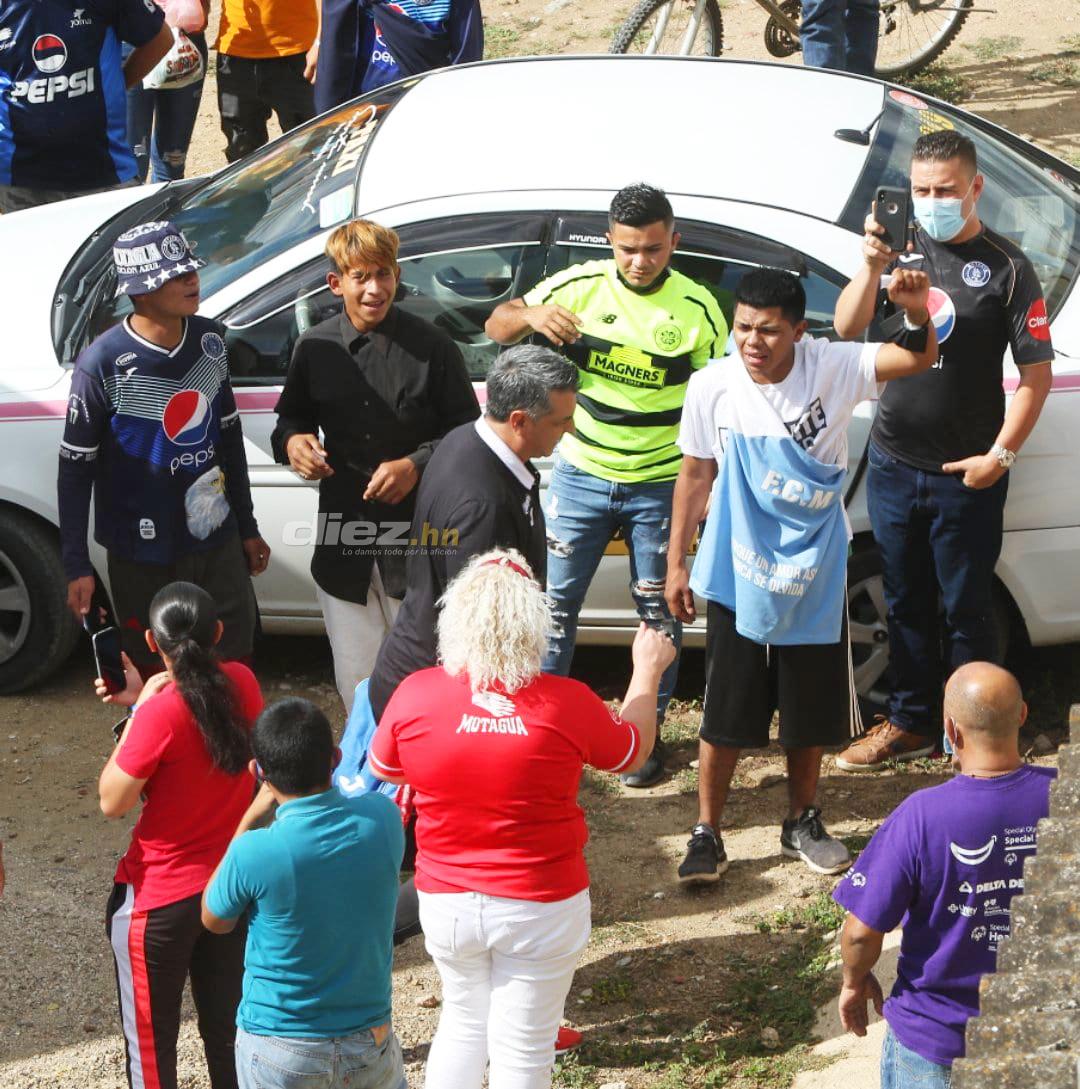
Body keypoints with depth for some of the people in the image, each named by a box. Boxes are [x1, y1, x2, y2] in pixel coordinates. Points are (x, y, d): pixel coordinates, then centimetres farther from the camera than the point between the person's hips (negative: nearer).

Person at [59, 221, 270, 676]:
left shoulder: (210, 340, -1)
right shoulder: (103, 364, -18)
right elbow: (75, 468, -11)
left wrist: (247, 527, 15)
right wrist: (77, 566, -12)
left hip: (216, 540, 5)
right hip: (144, 556, -4)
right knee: (155, 677, 10)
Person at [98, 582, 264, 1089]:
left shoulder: (161, 713, -26)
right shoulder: (241, 683, -7)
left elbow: (112, 801, -15)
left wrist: (139, 709, -12)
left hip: (160, 899, -6)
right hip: (234, 884, 6)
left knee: (151, 1042, 10)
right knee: (226, 1028, 21)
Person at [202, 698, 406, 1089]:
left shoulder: (254, 853, -24)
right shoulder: (383, 819, -13)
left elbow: (215, 922, -1)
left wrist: (252, 816, -4)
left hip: (280, 1054, -3)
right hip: (370, 1040, 3)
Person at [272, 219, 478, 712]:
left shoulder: (432, 347, -6)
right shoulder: (316, 348, 1)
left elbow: (467, 432, 0)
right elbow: (293, 416, 15)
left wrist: (415, 466, -16)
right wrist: (292, 440, -8)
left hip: (417, 539, -2)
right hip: (342, 542, 2)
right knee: (358, 684, 9)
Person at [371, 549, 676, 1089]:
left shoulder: (415, 694, -15)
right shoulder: (566, 704, -19)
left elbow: (383, 769, 6)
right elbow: (632, 751, 3)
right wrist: (647, 669, 18)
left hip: (446, 902, 2)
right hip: (540, 906, -2)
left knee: (462, 1022, 26)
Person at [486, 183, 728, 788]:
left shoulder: (698, 309, -8)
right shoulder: (582, 286, -7)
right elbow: (496, 327, 0)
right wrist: (531, 315, -24)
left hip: (660, 483, -1)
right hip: (583, 474, 1)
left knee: (659, 612, 8)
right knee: (556, 600, 5)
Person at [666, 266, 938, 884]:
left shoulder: (832, 369, -12)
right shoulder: (713, 387, -11)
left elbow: (920, 359, -21)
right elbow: (697, 475, 1)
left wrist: (916, 311, -42)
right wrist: (677, 564, 4)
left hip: (816, 578, 1)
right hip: (739, 577, -1)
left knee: (813, 712, 14)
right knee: (727, 715, 4)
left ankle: (804, 822, 34)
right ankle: (707, 834, 17)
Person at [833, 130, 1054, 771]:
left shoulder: (1006, 268, -8)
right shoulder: (904, 249, 1)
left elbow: (1037, 371, -7)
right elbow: (848, 329, -9)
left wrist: (1001, 455, -13)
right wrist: (872, 267, -26)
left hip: (967, 475, -4)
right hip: (893, 464, 4)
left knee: (966, 609, 6)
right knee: (907, 603, 16)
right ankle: (912, 722, 29)